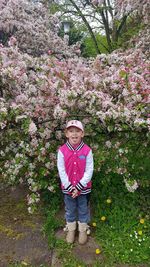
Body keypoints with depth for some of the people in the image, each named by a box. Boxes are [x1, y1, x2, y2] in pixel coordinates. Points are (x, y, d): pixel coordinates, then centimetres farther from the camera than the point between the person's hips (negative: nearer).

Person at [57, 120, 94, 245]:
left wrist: (79, 187, -16)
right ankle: (71, 229, 43)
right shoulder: (62, 150, -12)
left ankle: (83, 230, 42)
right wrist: (69, 187, -14)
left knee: (83, 209, 18)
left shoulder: (87, 150, -14)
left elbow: (89, 170, -12)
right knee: (70, 210, 20)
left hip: (83, 187, -1)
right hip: (68, 188, 1)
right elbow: (61, 170, -10)